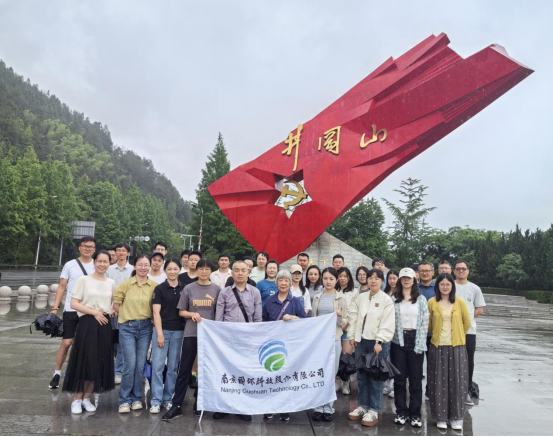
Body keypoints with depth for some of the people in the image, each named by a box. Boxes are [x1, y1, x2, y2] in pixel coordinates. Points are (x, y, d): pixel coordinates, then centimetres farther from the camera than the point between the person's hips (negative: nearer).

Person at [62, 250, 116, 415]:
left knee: (98, 363, 6)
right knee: (83, 361, -3)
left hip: (104, 325, 4)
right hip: (87, 324, -4)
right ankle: (77, 399, 11)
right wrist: (94, 312, -14)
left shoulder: (111, 283, 9)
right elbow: (74, 304, -8)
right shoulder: (84, 280, -3)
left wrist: (114, 311, 3)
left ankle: (86, 398, 19)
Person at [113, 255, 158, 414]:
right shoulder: (126, 284, -2)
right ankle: (124, 400, 11)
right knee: (130, 364, -6)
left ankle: (136, 398, 23)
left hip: (145, 327, 1)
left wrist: (151, 319, -2)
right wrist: (127, 316, 3)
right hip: (127, 327, -1)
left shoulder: (154, 286, -1)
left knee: (140, 365, 6)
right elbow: (116, 304, 5)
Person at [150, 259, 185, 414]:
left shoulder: (185, 289, 4)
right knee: (158, 365, -2)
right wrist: (160, 333, -11)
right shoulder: (159, 289, -2)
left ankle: (168, 399, 20)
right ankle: (156, 400, 7)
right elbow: (156, 313, -5)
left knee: (173, 366, 9)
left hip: (178, 331, 2)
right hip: (162, 330, -2)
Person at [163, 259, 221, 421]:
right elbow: (181, 312, 4)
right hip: (191, 334, 0)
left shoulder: (217, 289, 1)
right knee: (184, 369, 2)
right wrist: (192, 314, -15)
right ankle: (177, 406, 10)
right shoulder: (189, 288, 1)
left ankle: (198, 403, 24)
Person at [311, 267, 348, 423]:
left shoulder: (341, 297, -2)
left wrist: (340, 316, -23)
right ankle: (318, 407, 14)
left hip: (333, 338, -2)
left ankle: (328, 408, 15)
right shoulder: (317, 297, 7)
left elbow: (345, 323, -3)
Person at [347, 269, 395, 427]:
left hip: (378, 342, -5)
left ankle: (374, 410, 15)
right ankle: (363, 406, 26)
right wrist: (352, 335, 7)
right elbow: (353, 316, 11)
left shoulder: (387, 300, -7)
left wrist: (379, 342, -17)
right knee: (361, 375, 12)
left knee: (376, 377, 3)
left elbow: (388, 323, -12)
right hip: (361, 341, 5)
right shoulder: (361, 297, 7)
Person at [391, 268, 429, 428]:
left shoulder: (421, 299, 4)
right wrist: (388, 340, -6)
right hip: (398, 341, 0)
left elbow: (425, 323, 0)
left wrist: (420, 344, -7)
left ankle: (415, 413, 16)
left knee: (416, 378, 5)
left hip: (415, 341, 0)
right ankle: (401, 412, 18)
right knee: (399, 378, 6)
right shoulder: (393, 299, 4)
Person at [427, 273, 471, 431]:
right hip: (438, 347, 0)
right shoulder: (431, 302, -2)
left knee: (457, 382, 6)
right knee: (439, 382, 5)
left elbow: (467, 323, 8)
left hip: (457, 347, 0)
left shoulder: (460, 302, -2)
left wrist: (457, 336, 13)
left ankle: (456, 417, 20)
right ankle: (441, 416, 17)